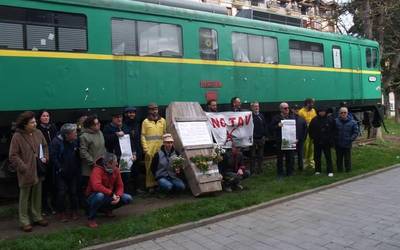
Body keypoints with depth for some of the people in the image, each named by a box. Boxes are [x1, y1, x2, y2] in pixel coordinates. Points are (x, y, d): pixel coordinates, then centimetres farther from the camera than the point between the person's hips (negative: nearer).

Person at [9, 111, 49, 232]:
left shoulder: (38, 133, 2)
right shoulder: (17, 136, -13)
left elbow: (45, 146, 16)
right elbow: (13, 156, -12)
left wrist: (45, 157, 1)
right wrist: (23, 167, -16)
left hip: (38, 171, 5)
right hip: (26, 172, -5)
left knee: (37, 196, 17)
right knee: (24, 197, 8)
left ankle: (37, 217, 31)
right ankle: (24, 221, 19)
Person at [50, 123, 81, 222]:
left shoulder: (76, 141, -2)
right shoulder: (57, 141, -16)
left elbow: (78, 155, 8)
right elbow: (53, 156, -16)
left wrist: (78, 167, 2)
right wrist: (60, 168, -16)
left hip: (74, 172, 4)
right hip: (61, 173, -4)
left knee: (74, 192, 10)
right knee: (62, 193, 2)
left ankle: (74, 211, 25)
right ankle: (62, 213, 18)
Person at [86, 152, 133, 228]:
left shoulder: (116, 170, -6)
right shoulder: (97, 170, -26)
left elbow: (120, 186, -1)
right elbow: (96, 186, -41)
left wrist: (118, 196, -22)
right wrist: (111, 193, -35)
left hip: (109, 196, 6)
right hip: (94, 197, -6)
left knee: (128, 198, -9)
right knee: (100, 195, -42)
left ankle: (106, 209, 15)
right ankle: (91, 218, -14)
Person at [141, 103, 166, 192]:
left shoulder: (162, 120, 12)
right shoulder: (146, 121, 4)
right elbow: (143, 136, 1)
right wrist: (145, 148, -6)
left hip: (160, 147, 2)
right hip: (150, 147, -2)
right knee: (150, 166, -3)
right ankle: (150, 185, 5)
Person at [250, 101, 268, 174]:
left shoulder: (261, 116, 11)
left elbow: (265, 126, 12)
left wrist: (264, 135, 2)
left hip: (261, 138, 4)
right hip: (252, 139, -4)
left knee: (260, 155, 9)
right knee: (253, 155, 0)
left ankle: (259, 169, 19)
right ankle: (253, 170, 7)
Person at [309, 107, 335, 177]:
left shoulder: (330, 119, -4)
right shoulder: (314, 120, -1)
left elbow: (333, 130, 1)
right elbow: (310, 130, 7)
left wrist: (331, 139, -4)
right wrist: (313, 137, 0)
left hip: (327, 142, -1)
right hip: (317, 142, 2)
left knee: (328, 157, 4)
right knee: (317, 157, 9)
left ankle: (330, 171, 10)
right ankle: (317, 170, 21)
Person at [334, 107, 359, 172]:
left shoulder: (352, 122, -3)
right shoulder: (336, 121, -4)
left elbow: (355, 132, 0)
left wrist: (351, 139, -11)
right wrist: (335, 139, -6)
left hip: (347, 145, -1)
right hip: (338, 145, 1)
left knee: (347, 159, 6)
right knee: (339, 159, 13)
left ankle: (348, 170, 20)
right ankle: (339, 170, 26)